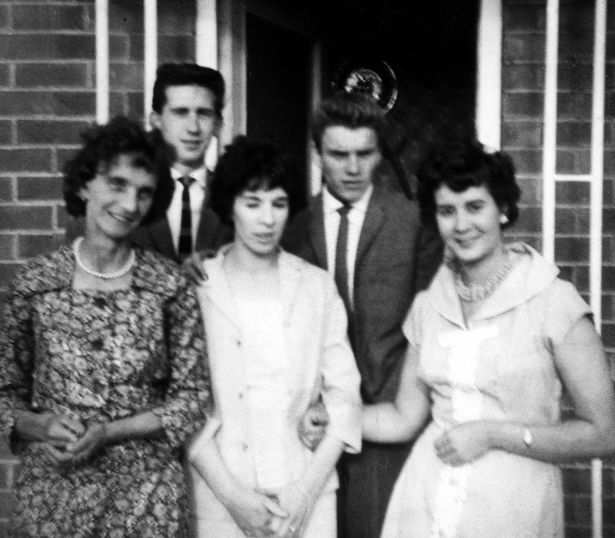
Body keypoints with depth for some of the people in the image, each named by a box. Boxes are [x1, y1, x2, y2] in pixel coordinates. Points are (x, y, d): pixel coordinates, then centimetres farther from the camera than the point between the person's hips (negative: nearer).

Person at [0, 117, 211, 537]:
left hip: (148, 492, 0)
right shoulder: (34, 283, -3)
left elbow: (193, 398, -3)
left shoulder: (171, 286, -6)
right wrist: (42, 427, -15)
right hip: (50, 491, 1)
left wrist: (108, 433, -14)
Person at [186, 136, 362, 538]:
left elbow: (343, 394, 1)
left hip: (306, 493, 1)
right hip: (221, 493, -1)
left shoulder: (318, 286, 4)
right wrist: (231, 493, -10)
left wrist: (307, 488, -8)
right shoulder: (196, 287, -2)